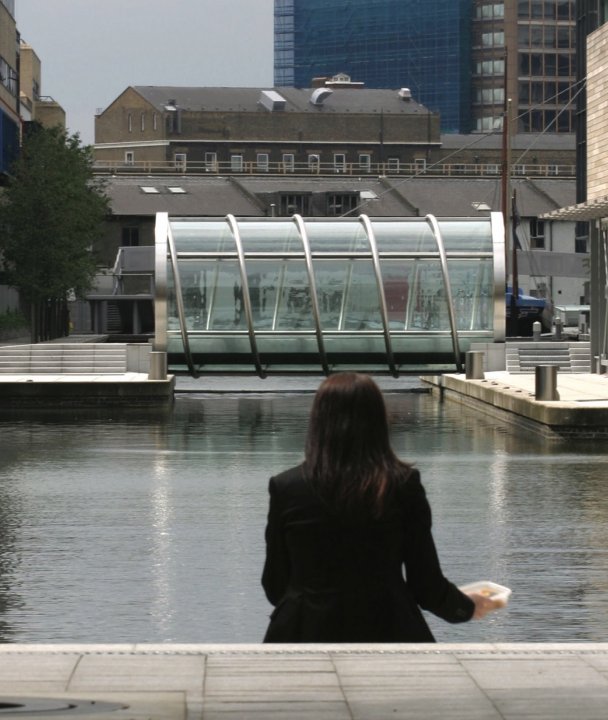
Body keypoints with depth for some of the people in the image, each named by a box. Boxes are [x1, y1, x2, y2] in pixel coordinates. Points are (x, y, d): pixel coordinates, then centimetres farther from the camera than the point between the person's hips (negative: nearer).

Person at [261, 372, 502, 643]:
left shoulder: (286, 488, -5)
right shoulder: (403, 485, -6)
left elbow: (274, 587, 3)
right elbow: (426, 585, -1)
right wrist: (468, 606, 19)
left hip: (307, 634, 0)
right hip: (387, 633, 0)